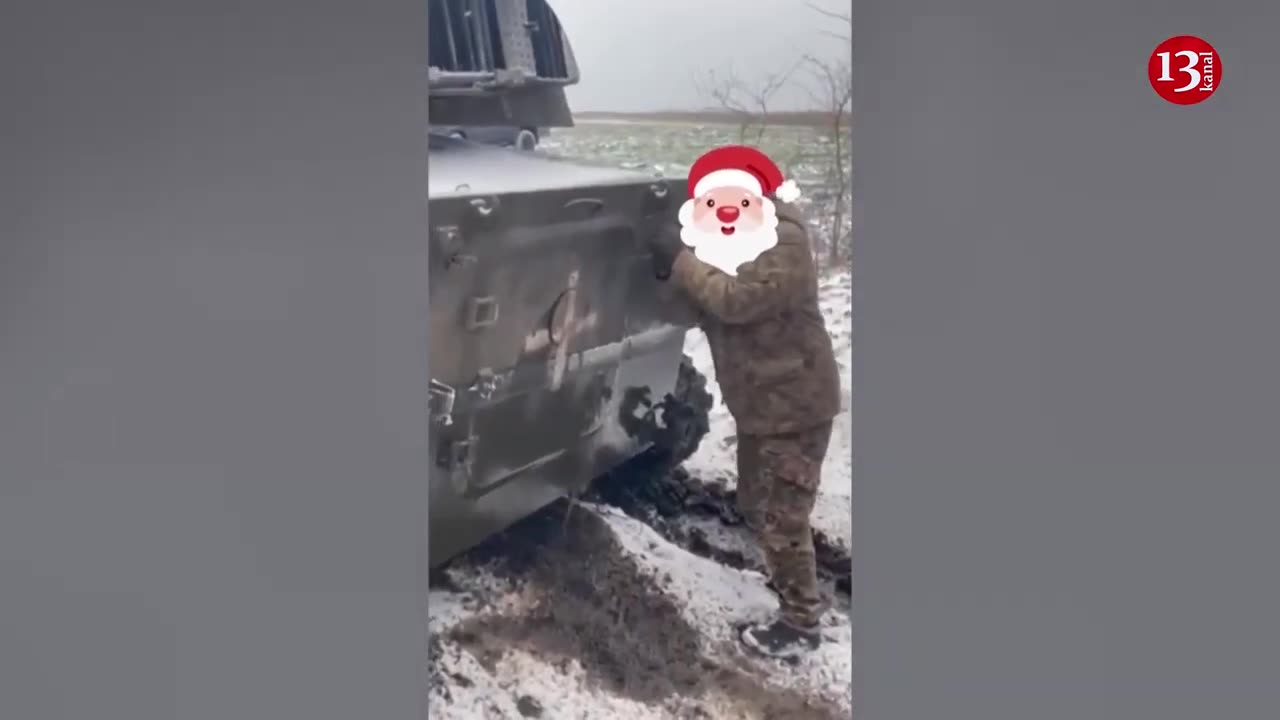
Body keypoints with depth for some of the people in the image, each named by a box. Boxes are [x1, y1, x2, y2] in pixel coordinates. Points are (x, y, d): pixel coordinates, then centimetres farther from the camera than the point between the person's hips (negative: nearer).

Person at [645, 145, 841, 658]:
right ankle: (796, 582, 43)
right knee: (755, 507, 22)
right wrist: (675, 270, -12)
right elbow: (704, 309, 5)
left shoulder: (785, 245, -21)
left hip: (796, 406, -9)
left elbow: (737, 300, -33)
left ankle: (801, 621, 16)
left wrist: (679, 262, -26)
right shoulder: (720, 251, 5)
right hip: (757, 404, 9)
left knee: (782, 515, -1)